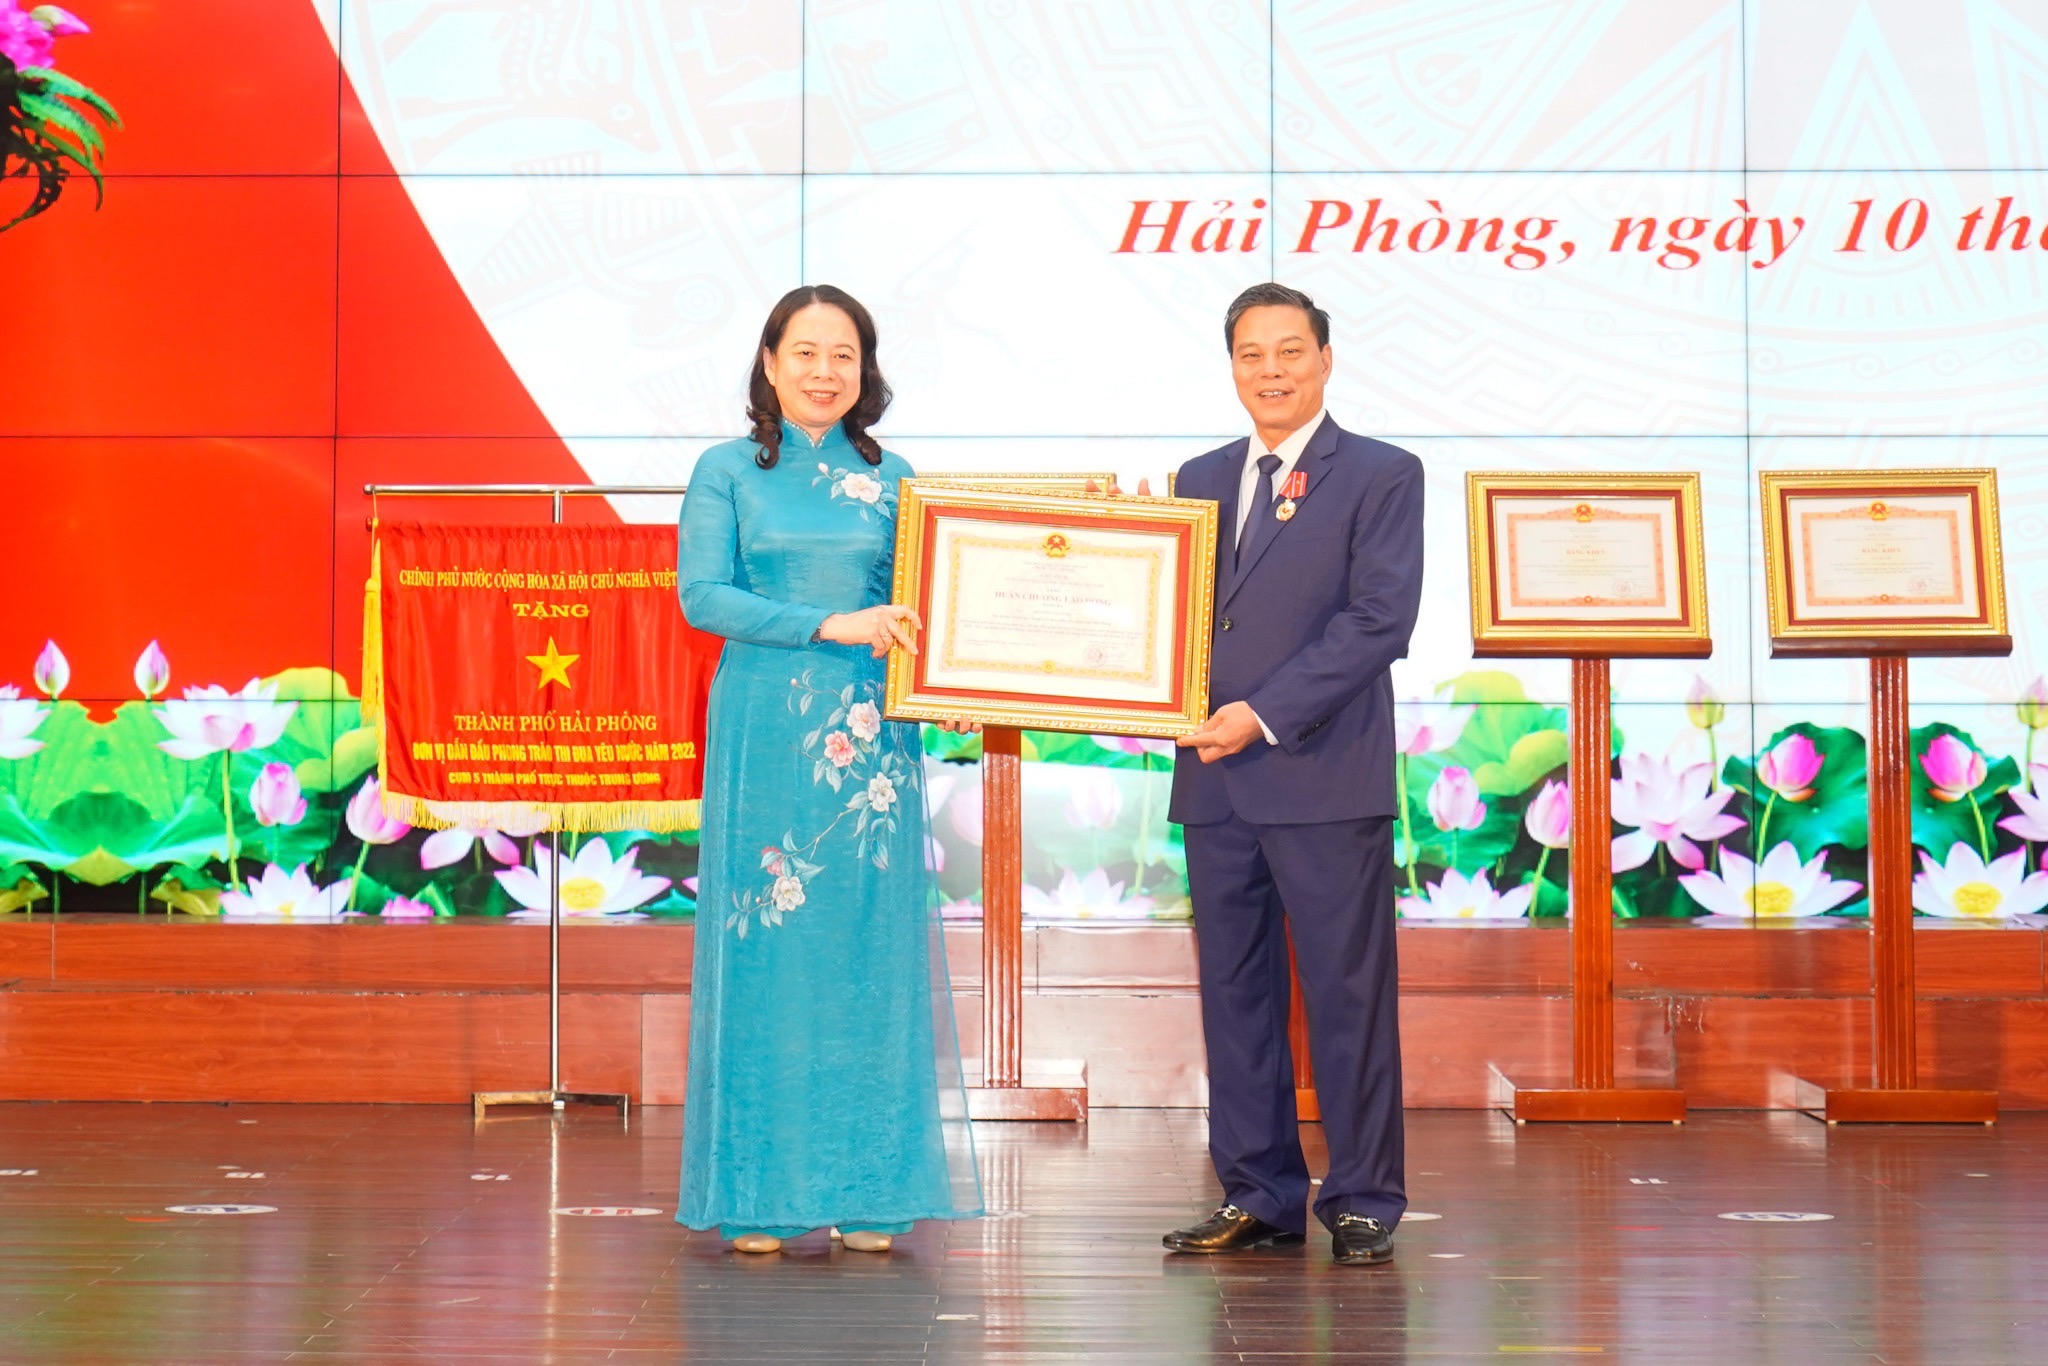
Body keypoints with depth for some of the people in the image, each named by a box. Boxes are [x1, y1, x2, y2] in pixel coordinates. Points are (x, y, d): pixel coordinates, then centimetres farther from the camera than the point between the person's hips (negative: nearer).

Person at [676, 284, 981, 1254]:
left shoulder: (891, 480, 12)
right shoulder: (728, 473, 5)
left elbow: (915, 606, 15)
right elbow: (701, 596, -6)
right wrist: (830, 625, -13)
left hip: (871, 735, 2)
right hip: (764, 734, -2)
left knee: (870, 948, 2)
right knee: (763, 945, -2)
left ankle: (869, 1191, 8)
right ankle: (755, 1194, 6)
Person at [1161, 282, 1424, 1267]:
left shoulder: (1382, 475, 1)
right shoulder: (1200, 480, 18)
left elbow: (1379, 620, -9)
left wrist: (1266, 715, -16)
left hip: (1327, 778, -5)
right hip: (1216, 781, 5)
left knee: (1348, 995, -1)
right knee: (1234, 993, 8)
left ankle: (1363, 1204, 7)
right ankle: (1259, 1197, 17)